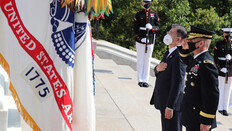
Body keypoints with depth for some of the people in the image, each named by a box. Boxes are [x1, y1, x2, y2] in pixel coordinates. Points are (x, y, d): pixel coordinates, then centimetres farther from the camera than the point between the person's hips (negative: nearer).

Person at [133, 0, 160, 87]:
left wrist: (151, 27, -15)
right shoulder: (139, 14, 3)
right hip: (140, 41, -2)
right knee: (140, 60, 0)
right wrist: (140, 38, -13)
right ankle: (140, 80, 6)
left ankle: (145, 80, 10)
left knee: (147, 61, 4)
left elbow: (158, 27, 7)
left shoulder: (154, 14, 9)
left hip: (150, 41, 2)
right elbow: (135, 28, -1)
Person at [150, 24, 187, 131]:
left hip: (172, 102, -9)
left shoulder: (179, 57, -21)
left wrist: (170, 106, -24)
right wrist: (157, 69, -10)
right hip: (163, 101, 9)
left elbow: (177, 84, -24)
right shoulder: (168, 53, 10)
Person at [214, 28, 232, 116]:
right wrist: (221, 68, -12)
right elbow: (215, 58, -3)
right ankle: (220, 108, 7)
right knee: (220, 89, 0)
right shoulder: (219, 44, 0)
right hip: (220, 70, -3)